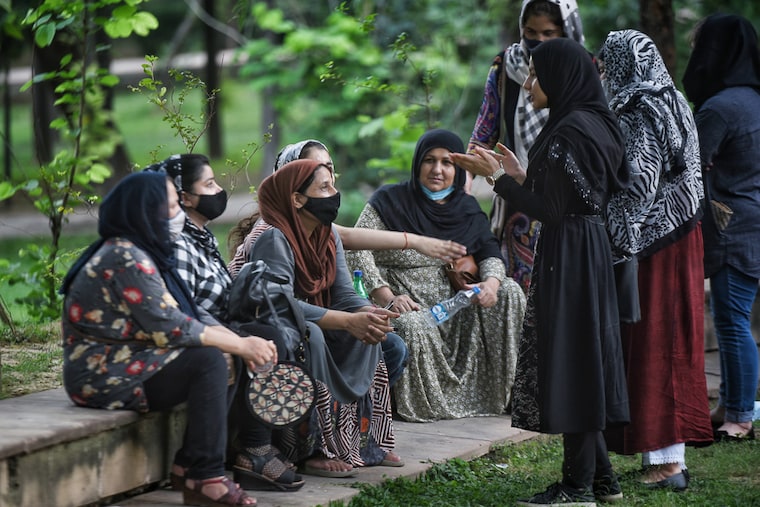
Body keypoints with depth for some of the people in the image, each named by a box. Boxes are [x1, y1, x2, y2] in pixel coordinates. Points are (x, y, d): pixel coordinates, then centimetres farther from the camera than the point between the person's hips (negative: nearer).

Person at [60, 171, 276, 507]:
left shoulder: (142, 252, 13)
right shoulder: (128, 259, -18)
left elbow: (189, 314, 10)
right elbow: (169, 327, -23)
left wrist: (242, 342, -5)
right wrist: (241, 346, -16)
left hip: (119, 364, 10)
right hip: (103, 376, -10)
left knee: (217, 358, 3)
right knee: (208, 359, -20)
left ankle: (188, 465, 6)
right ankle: (207, 480, -19)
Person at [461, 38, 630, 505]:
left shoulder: (569, 130, -18)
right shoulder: (596, 124, 12)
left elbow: (553, 211, -18)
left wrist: (501, 179, -10)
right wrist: (522, 176, 17)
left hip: (567, 255, -10)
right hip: (591, 251, 10)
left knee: (568, 361, -5)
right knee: (584, 360, 14)